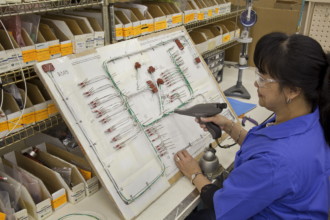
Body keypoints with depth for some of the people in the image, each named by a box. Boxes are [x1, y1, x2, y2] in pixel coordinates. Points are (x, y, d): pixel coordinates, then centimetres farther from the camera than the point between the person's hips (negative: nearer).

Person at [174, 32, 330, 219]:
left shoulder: (277, 161, -41)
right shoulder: (310, 119, -14)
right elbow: (259, 148, 7)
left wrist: (195, 175, -7)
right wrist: (228, 126, -1)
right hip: (266, 204, 7)